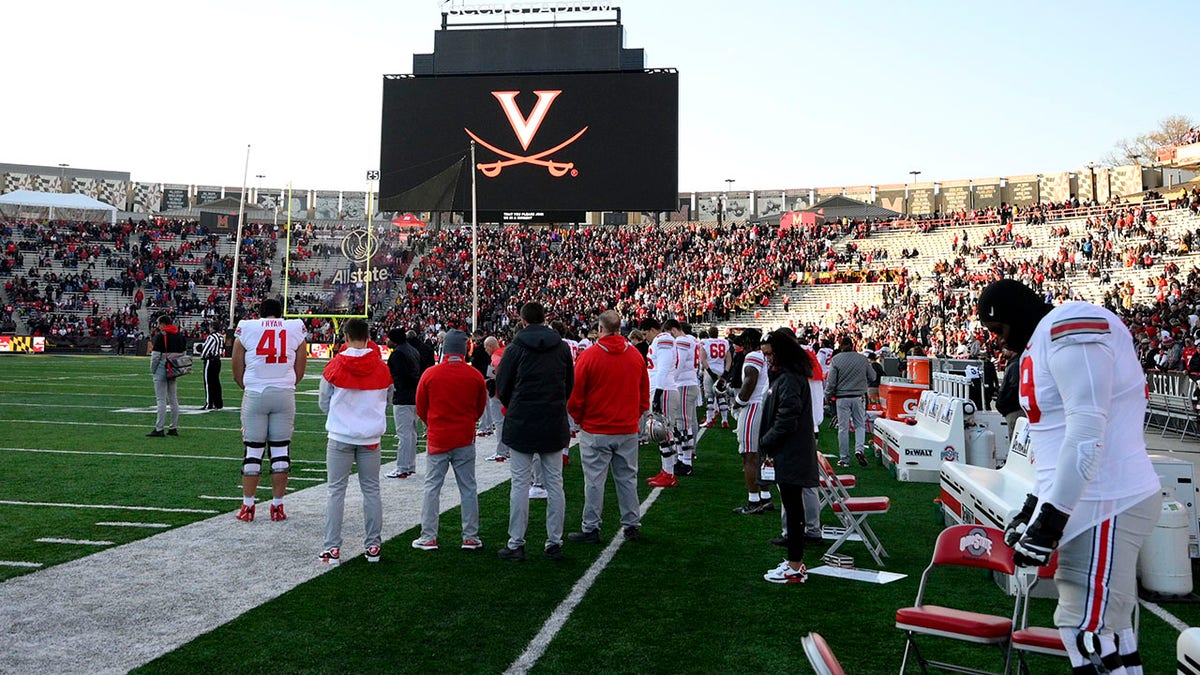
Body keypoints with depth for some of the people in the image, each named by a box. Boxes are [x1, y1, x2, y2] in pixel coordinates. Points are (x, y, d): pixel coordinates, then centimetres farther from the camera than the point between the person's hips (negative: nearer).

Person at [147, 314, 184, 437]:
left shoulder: (161, 336, -11)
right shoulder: (179, 335, 9)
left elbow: (155, 356, -13)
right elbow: (183, 352, 12)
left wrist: (152, 370, -2)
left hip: (162, 369, -7)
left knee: (161, 400, -5)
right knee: (173, 399, 11)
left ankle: (159, 429, -4)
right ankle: (173, 428, 16)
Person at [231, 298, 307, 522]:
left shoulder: (246, 327, 3)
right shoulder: (296, 328, 6)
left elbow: (237, 371, 8)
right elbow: (299, 371, 9)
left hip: (255, 395, -1)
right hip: (285, 395, 1)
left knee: (253, 451, 5)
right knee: (280, 450, 6)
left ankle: (247, 506, 9)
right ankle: (277, 506, 9)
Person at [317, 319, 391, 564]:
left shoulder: (334, 365, -7)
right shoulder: (381, 368, -2)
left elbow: (323, 403, 4)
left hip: (340, 437, -2)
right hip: (371, 438, 2)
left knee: (336, 491, 5)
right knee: (371, 490, 10)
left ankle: (332, 548, 6)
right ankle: (373, 546, 14)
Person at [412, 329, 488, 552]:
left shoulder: (430, 374, -8)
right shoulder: (475, 376, -5)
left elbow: (421, 408, 2)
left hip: (437, 439, -1)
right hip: (465, 440, 1)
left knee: (432, 488, 8)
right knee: (468, 488, 9)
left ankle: (428, 537, 10)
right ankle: (470, 537, 14)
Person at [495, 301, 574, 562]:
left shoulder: (516, 348, -7)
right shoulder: (562, 347, 3)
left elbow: (501, 386, 0)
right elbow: (570, 384, 11)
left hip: (522, 425, -3)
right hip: (554, 425, 3)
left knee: (520, 484, 3)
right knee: (555, 484, 8)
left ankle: (516, 544, 7)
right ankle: (555, 543, 14)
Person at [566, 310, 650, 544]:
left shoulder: (588, 356, -11)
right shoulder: (636, 355, 2)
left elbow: (575, 395, -7)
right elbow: (645, 394, 8)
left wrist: (579, 419, 9)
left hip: (596, 431, -4)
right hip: (628, 429, 4)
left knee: (594, 480, 4)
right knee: (627, 477, 13)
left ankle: (591, 528, 9)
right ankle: (632, 525, 19)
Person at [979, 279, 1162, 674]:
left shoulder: (1069, 328, -14)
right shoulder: (1040, 345, 18)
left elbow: (1086, 432, -22)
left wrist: (1048, 520, -21)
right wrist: (1032, 508, 21)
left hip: (1106, 506, -10)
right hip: (1085, 503, 10)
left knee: (1087, 634, -9)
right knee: (1108, 632, 13)